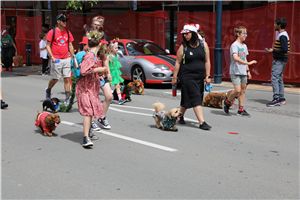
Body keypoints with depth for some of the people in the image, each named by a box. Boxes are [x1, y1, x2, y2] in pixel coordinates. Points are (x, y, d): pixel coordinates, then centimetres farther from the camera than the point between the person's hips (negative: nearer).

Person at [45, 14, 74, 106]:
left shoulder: (68, 32, 10)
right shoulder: (52, 32, -4)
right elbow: (48, 45, -3)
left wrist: (72, 57, 10)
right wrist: (52, 57, -13)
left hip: (66, 59, 4)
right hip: (56, 60, -4)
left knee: (67, 79, 0)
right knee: (55, 79, 3)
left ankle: (67, 99, 4)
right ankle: (48, 90, 34)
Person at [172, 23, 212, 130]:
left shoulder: (203, 44, 4)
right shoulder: (183, 47, -3)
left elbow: (207, 61, 6)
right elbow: (178, 62, 0)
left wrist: (207, 76, 2)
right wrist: (174, 77, -1)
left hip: (199, 76, 4)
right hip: (187, 76, -4)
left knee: (187, 98, 12)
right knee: (195, 98, -12)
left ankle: (180, 116, 33)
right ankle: (202, 122, -13)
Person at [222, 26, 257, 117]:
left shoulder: (244, 46, 14)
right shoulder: (234, 45, -12)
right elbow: (235, 58, -26)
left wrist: (248, 70, 16)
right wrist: (248, 63, -31)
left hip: (243, 72, 8)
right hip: (235, 72, -8)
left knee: (243, 90, 6)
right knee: (237, 90, -13)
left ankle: (240, 110, 13)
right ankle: (226, 102, 12)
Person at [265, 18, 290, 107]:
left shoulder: (282, 36, -17)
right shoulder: (283, 34, 16)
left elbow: (285, 49, -25)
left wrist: (273, 51, -16)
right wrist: (273, 50, 11)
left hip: (279, 61, -11)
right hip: (280, 60, 11)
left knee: (274, 78, -11)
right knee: (279, 79, 13)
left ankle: (276, 99, -12)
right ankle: (282, 99, 17)